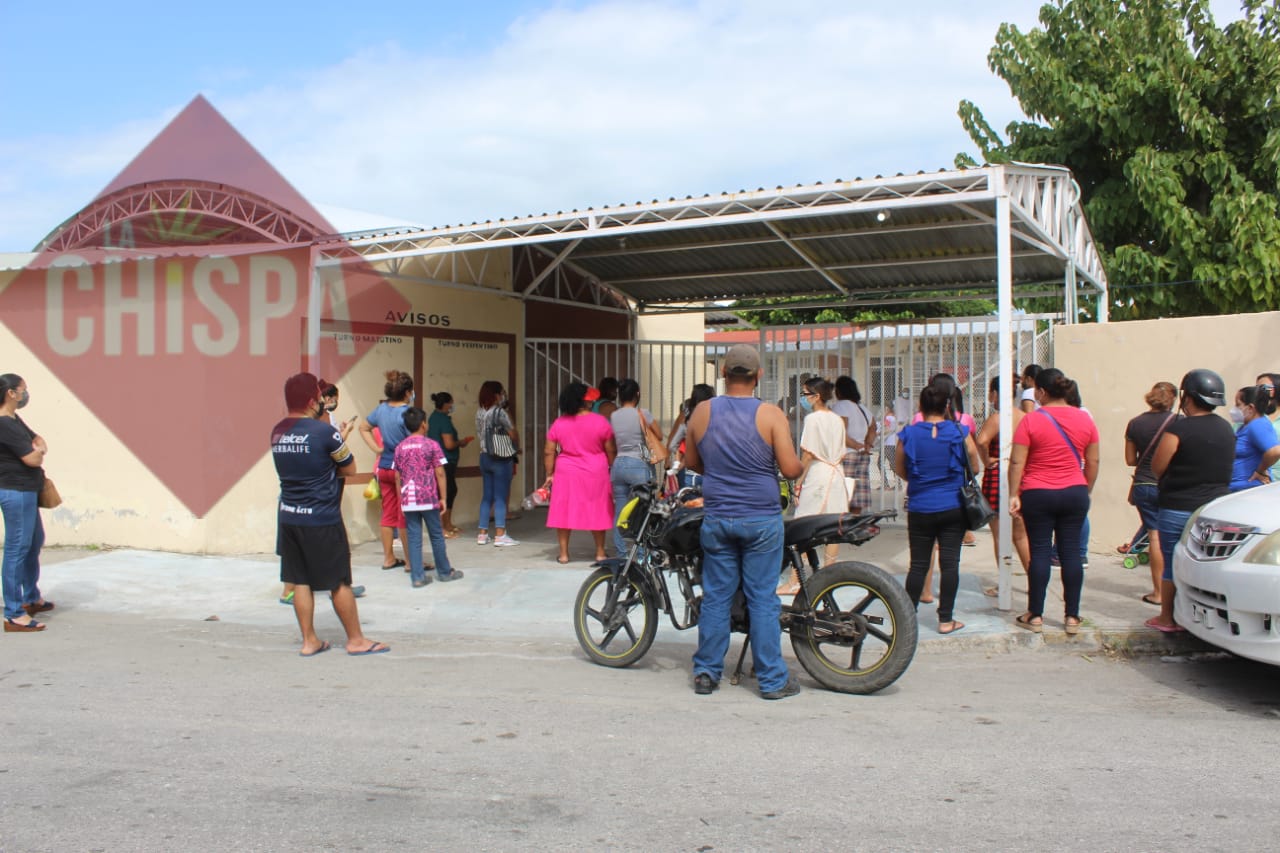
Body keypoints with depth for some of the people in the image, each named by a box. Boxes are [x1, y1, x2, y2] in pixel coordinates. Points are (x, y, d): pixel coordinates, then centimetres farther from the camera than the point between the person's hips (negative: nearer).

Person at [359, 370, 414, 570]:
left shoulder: (381, 409, 4)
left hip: (384, 468, 6)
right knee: (405, 516, 1)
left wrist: (377, 449, 11)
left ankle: (388, 558, 21)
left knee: (388, 514, 13)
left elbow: (364, 428, 17)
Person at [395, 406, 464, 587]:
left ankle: (417, 577, 5)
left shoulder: (400, 447, 6)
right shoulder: (432, 445, -5)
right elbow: (439, 473, -7)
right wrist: (443, 497, -1)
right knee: (437, 536, 9)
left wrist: (401, 499, 16)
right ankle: (445, 572, 20)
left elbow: (397, 477, 9)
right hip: (428, 498, -3)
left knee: (413, 538, 5)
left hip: (408, 500, 3)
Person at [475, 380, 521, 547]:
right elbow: (513, 434, -13)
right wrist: (517, 449, 6)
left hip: (484, 457, 7)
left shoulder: (479, 412, 7)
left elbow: (480, 435, 10)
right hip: (501, 458, -7)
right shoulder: (499, 412, -14)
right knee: (501, 497, -2)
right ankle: (500, 535, -3)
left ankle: (482, 534, 15)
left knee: (487, 496, 12)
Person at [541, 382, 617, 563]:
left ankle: (564, 553, 11)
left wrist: (550, 474, 8)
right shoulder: (600, 422, -8)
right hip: (595, 474, -1)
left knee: (565, 511, 8)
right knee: (597, 511, 11)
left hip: (566, 474, 1)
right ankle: (600, 552, 17)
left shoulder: (558, 423, -3)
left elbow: (549, 452, -1)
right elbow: (611, 450, -3)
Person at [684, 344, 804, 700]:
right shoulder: (771, 415, -10)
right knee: (763, 598, 3)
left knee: (715, 596, 10)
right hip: (762, 520, -3)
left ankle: (706, 673, 16)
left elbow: (691, 461, 11)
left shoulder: (702, 411, 0)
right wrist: (801, 464, 10)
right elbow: (790, 468, -12)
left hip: (716, 519, 3)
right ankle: (772, 679, 10)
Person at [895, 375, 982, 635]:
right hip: (953, 508, -1)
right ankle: (946, 619, 8)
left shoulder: (908, 434, -5)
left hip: (920, 509, 1)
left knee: (918, 564, 9)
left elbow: (900, 470, 6)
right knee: (949, 563, 4)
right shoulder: (961, 432, -6)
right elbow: (974, 467, 4)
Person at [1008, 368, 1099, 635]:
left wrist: (1014, 495, -5)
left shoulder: (1031, 420, -9)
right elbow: (1093, 462, 9)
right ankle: (1072, 617, 11)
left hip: (1038, 494, -3)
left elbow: (1016, 462, -11)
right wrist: (1086, 491, 19)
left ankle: (1035, 616, 7)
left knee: (1040, 552, 2)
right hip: (1074, 493, 3)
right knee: (1071, 552, 7)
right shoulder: (1084, 419, 4)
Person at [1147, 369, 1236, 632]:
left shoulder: (1178, 429, -16)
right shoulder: (1227, 430, 6)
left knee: (1172, 565, 5)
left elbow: (1157, 467, -9)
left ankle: (1167, 619, 13)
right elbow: (1225, 467, 17)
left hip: (1178, 509, -5)